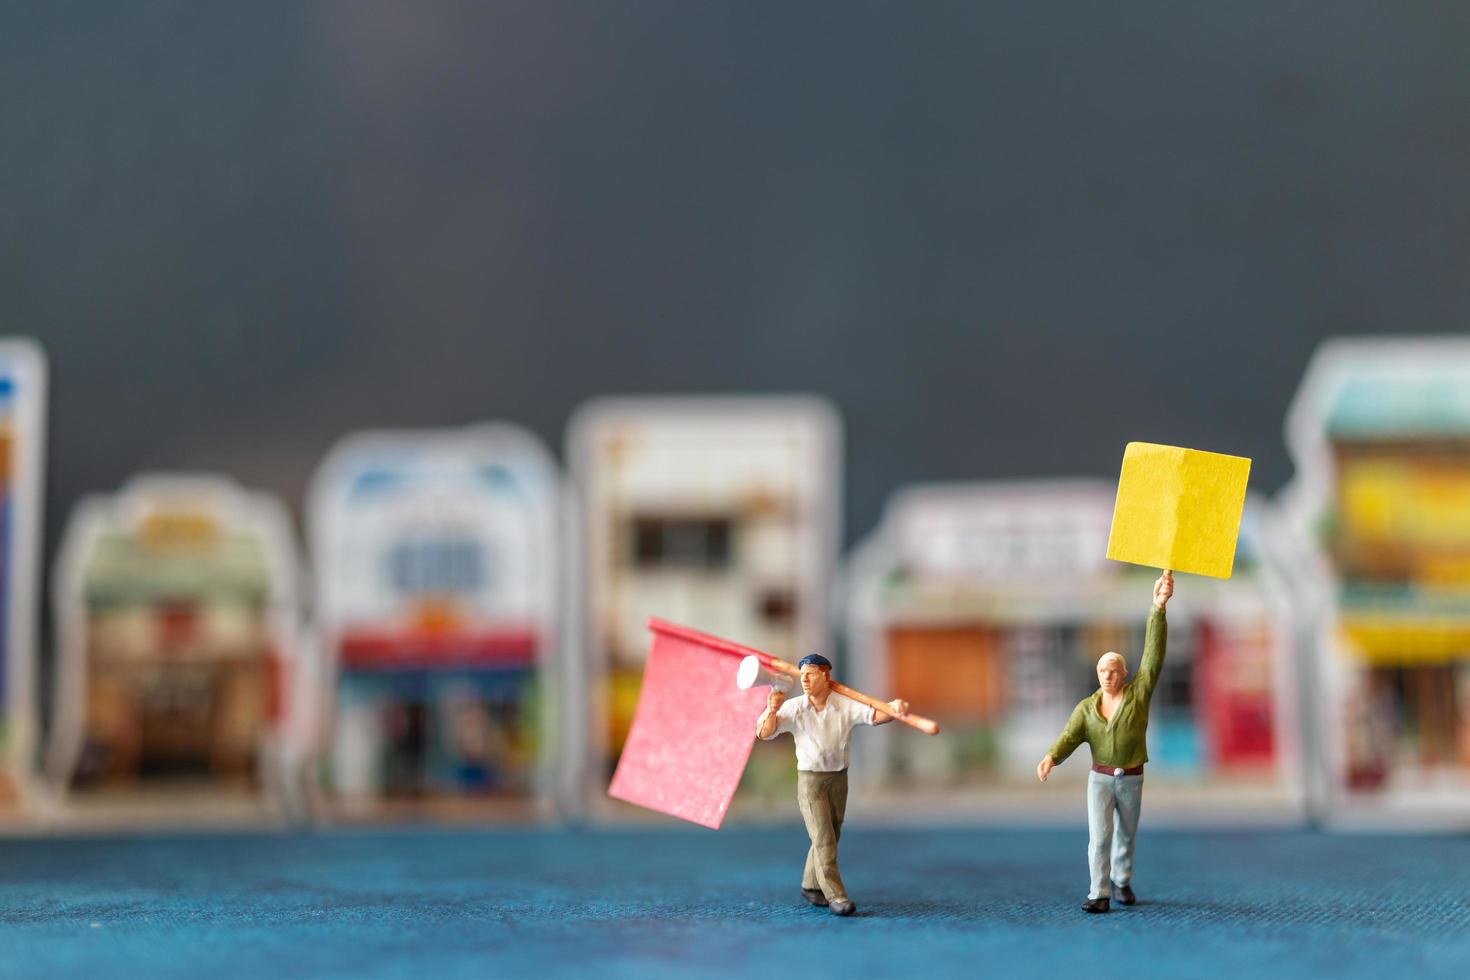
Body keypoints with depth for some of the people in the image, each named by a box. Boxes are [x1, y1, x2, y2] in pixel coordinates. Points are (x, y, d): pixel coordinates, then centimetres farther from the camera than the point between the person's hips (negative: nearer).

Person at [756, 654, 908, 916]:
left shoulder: (846, 706, -9)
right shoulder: (794, 708, -8)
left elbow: (875, 715, -24)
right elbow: (764, 733, -11)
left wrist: (895, 709, -46)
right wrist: (771, 710, -31)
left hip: (838, 779, 3)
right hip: (809, 779, -2)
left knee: (829, 837, 13)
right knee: (823, 839, -11)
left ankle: (811, 886, 32)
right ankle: (835, 896, -11)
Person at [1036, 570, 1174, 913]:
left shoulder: (1138, 693, -7)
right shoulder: (1087, 707, -1)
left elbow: (1154, 653, -16)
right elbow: (1069, 737, -11)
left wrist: (1158, 607, -28)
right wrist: (1051, 758, -35)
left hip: (1132, 779, 0)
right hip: (1100, 778, 0)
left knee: (1126, 834, 15)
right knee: (1099, 836, -12)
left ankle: (1122, 881, 36)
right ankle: (1099, 894, -12)